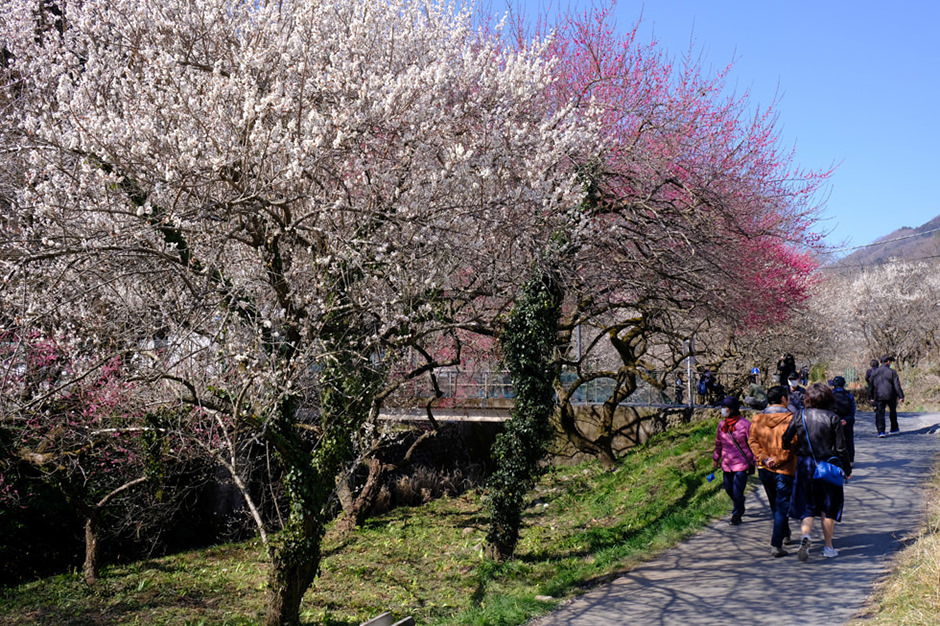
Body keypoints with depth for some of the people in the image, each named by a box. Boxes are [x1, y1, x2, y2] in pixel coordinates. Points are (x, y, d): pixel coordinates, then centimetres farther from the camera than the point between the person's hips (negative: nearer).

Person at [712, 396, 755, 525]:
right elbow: (718, 443, 19)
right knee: (728, 489, 13)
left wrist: (752, 462, -5)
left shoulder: (744, 424, -10)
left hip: (741, 463, -5)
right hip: (726, 464, 5)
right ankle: (740, 507, 40)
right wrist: (716, 458, 22)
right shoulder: (721, 424, 6)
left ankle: (737, 516, 8)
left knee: (737, 491, -6)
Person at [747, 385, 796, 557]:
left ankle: (785, 534, 40)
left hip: (764, 469, 5)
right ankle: (776, 545, -8)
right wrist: (778, 460, -13)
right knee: (782, 507, -1)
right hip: (784, 470, -5)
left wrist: (764, 458, -9)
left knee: (775, 505, 22)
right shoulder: (790, 418, -10)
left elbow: (752, 440, -3)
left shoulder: (757, 418, 3)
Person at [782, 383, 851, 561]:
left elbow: (785, 440, -4)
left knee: (806, 506, 7)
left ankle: (805, 535, -20)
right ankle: (828, 547, 19)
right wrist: (847, 469, 8)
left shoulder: (799, 416, -3)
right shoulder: (833, 418, -7)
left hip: (804, 466, 1)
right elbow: (841, 448, -4)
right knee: (828, 507, 12)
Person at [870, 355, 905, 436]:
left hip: (879, 396, 1)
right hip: (891, 396, -1)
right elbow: (897, 385, -10)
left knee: (879, 413, -2)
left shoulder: (874, 372, 3)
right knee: (892, 412, 19)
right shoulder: (892, 372, -8)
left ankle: (881, 431, -15)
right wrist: (901, 396, -7)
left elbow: (872, 385, 9)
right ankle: (894, 429, 32)